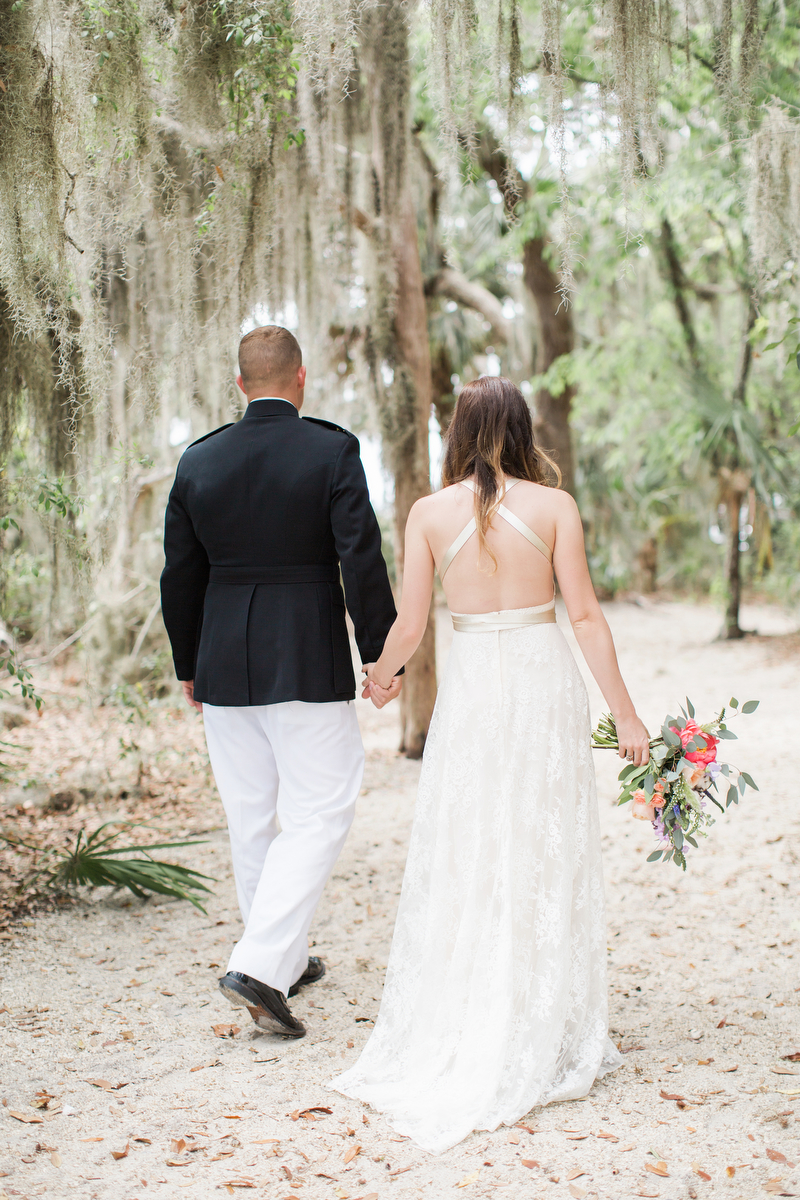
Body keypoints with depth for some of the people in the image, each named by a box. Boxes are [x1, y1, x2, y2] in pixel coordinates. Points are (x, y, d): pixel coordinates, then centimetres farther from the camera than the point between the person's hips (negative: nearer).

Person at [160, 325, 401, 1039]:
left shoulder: (198, 461, 3)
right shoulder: (333, 450, -8)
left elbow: (180, 576, 8)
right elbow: (362, 559, -12)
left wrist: (189, 668, 18)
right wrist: (382, 652, -3)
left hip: (224, 667, 5)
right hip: (309, 665, -4)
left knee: (251, 819, 15)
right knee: (317, 816, 2)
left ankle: (287, 959, 29)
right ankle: (260, 965, -10)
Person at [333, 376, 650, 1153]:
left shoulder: (430, 512, -1)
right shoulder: (554, 506, -3)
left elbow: (409, 627, -1)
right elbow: (585, 615, -5)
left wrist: (380, 672, 20)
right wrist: (625, 712, -1)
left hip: (471, 687, 0)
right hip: (546, 681, 0)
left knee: (463, 862, 8)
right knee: (547, 861, 8)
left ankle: (455, 1036, 13)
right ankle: (543, 1039, 15)